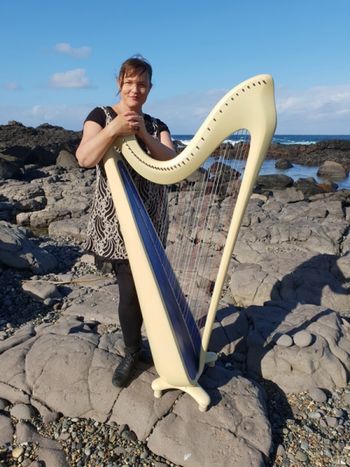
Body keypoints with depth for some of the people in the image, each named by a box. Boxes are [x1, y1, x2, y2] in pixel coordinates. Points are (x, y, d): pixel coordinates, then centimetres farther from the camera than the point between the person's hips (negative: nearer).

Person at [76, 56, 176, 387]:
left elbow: (171, 162, -6)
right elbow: (84, 158, -15)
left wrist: (144, 134, -20)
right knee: (131, 288, -3)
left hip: (150, 218, 4)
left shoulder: (156, 125, 12)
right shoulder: (100, 116, 2)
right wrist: (114, 128, -28)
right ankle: (132, 351, 21)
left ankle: (135, 348, 31)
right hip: (115, 218, -3)